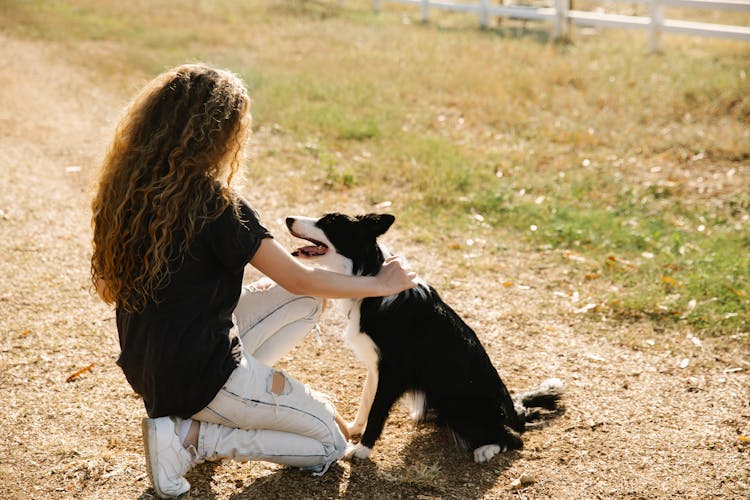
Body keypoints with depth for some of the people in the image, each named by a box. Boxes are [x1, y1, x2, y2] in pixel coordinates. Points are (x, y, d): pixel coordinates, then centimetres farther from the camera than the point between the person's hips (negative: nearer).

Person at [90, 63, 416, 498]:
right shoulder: (213, 203, -23)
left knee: (308, 303, 17)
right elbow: (299, 279, -14)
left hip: (147, 363, 8)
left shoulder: (129, 186, -1)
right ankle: (190, 438, -3)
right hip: (198, 375, -8)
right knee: (331, 443, 9)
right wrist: (383, 284, 1)